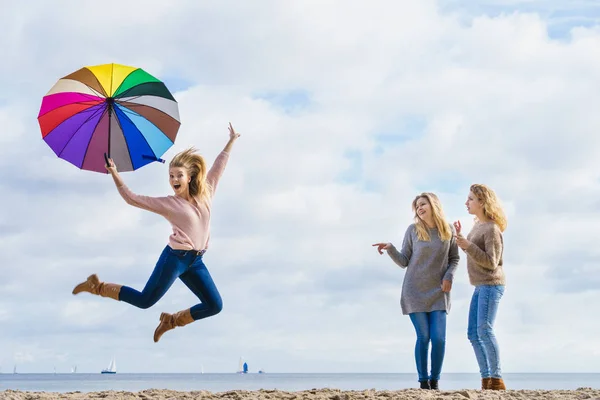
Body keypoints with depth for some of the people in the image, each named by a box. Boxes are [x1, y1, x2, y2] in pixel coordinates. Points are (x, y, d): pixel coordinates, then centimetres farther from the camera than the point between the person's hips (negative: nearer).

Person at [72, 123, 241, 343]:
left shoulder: (205, 194, 7)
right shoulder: (168, 203, -3)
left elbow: (218, 167, 17)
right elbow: (132, 199, -1)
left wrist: (231, 141, 21)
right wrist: (115, 175, -7)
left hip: (195, 261, 5)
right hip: (175, 257, -5)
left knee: (214, 306, 2)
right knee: (144, 300, -2)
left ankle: (171, 320, 19)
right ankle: (97, 286, 13)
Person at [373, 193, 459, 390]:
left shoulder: (448, 230, 2)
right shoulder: (413, 230, -1)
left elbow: (454, 259, 10)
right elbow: (404, 261, 1)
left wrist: (449, 276, -7)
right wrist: (390, 248, -16)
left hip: (438, 293, 1)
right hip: (415, 291, -1)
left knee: (439, 338, -7)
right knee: (423, 337, -4)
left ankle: (434, 381, 8)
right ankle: (423, 381, 6)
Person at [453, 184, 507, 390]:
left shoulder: (492, 229, -14)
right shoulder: (479, 225, 14)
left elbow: (491, 262, -19)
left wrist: (468, 245, -24)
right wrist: (459, 236, 15)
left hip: (491, 285, -9)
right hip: (481, 287, 9)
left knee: (484, 330, -17)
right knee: (473, 334, 3)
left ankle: (497, 379, -14)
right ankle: (486, 380, 4)